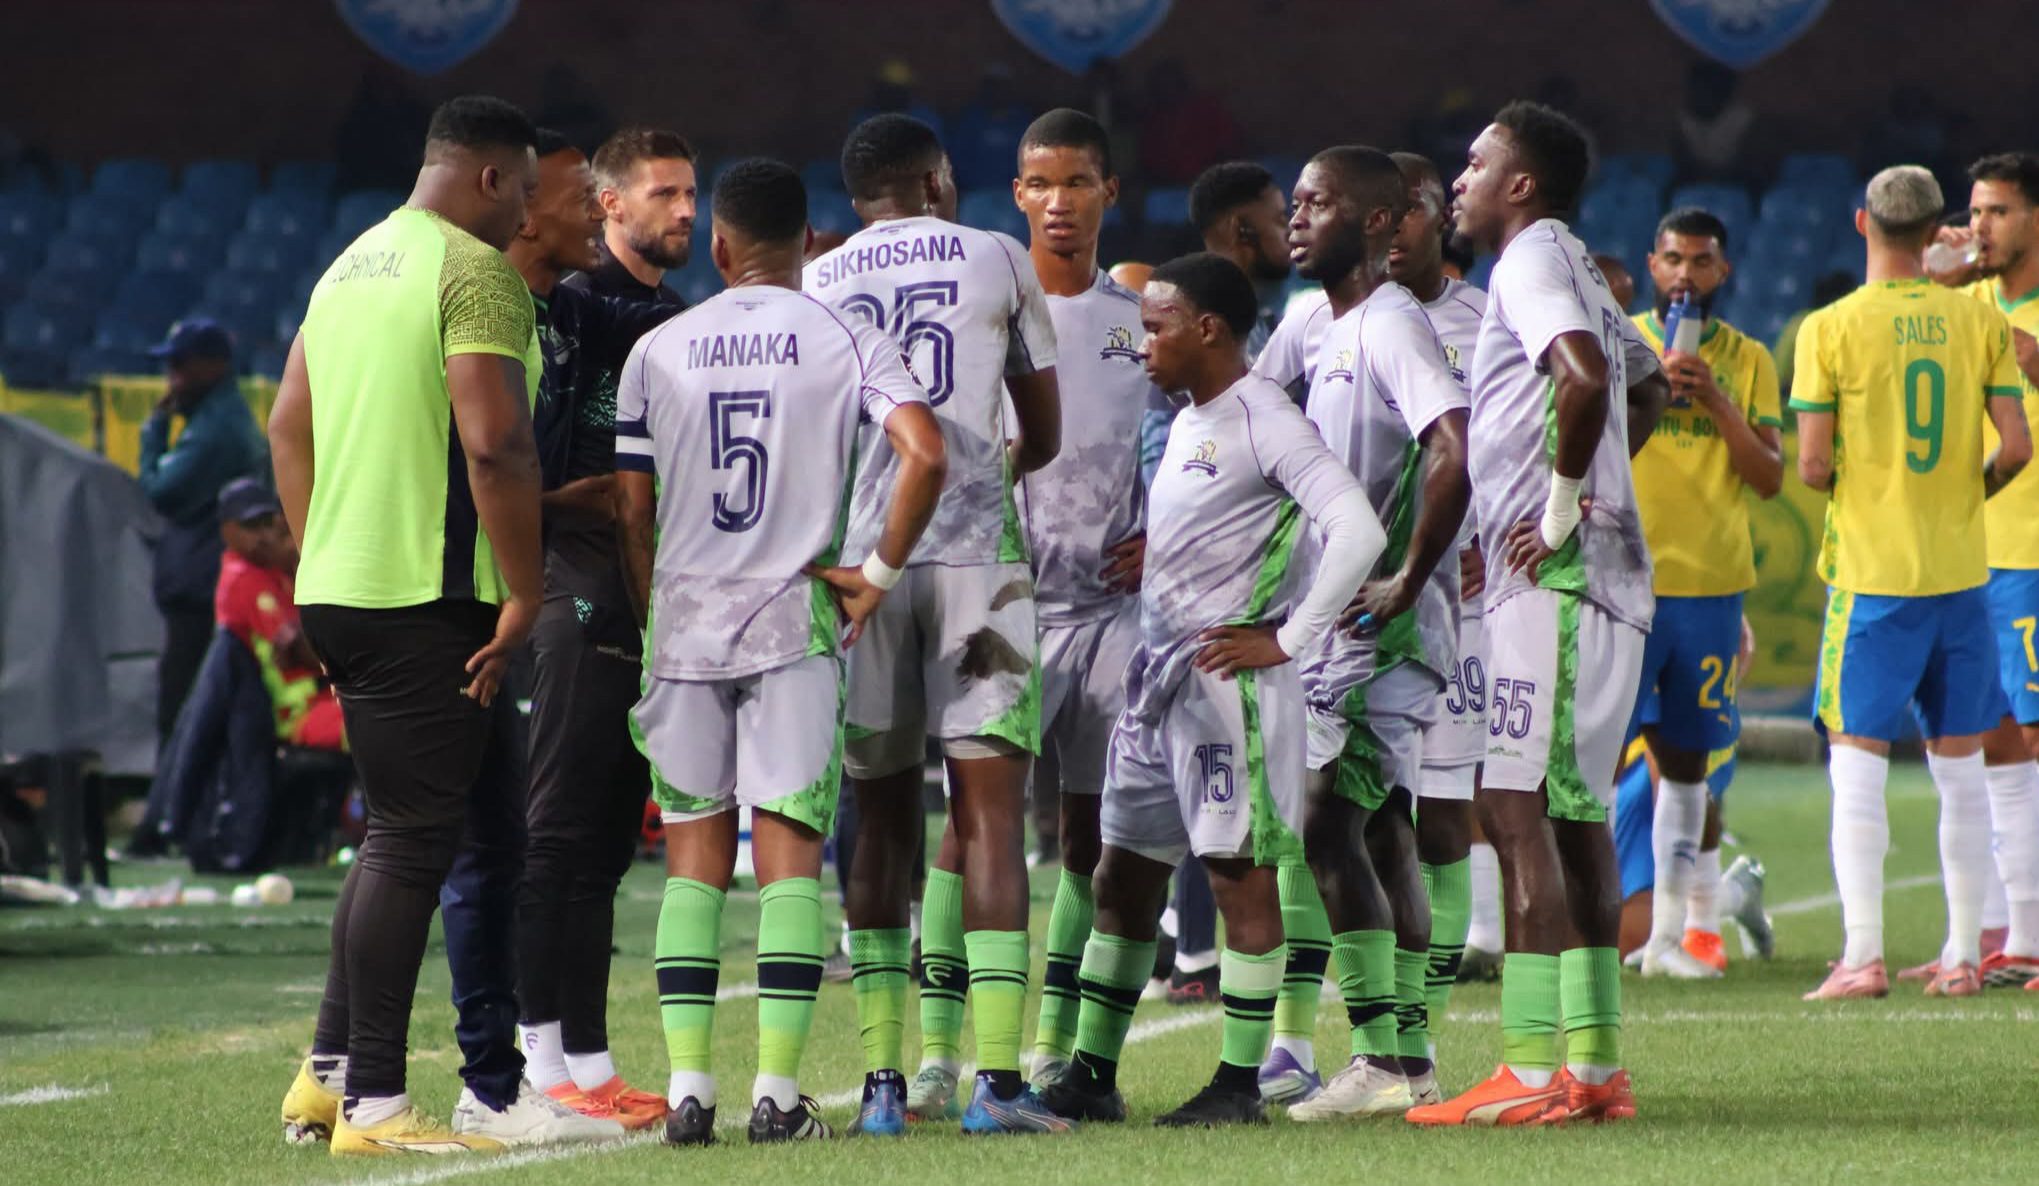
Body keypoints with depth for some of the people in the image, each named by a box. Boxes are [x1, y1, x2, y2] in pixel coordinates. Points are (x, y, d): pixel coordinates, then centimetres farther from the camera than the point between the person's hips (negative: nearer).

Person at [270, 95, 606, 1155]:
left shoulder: (351, 265, 17)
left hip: (336, 590, 9)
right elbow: (494, 444, -19)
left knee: (399, 830, 17)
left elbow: (289, 426, 21)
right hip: (426, 593, -9)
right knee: (413, 840, -6)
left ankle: (329, 1070, 15)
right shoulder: (477, 273, -11)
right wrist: (524, 592, -14)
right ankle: (373, 1105, -7)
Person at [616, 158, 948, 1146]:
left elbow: (633, 511, 6)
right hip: (793, 620, -2)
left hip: (683, 620, 2)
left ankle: (687, 1085, -2)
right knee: (789, 853, 0)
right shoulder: (846, 342, 0)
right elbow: (925, 456, -14)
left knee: (693, 853, 6)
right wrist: (879, 572, -3)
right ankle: (777, 1091, -7)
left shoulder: (658, 351, 5)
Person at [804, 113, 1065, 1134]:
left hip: (859, 557, 2)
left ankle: (884, 1078, 7)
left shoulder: (815, 285, 11)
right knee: (989, 809, -3)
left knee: (883, 819, 10)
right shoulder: (997, 263, 9)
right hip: (975, 550, -2)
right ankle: (994, 1077, -11)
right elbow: (1043, 436, 17)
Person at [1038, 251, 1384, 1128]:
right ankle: (1091, 1078, 18)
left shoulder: (1263, 421, -13)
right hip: (1160, 676, 10)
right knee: (1124, 875, 12)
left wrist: (1286, 640, -18)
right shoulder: (1188, 424, 16)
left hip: (1227, 675, -10)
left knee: (1241, 874, -4)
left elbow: (1357, 531, -22)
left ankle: (1240, 1085, 0)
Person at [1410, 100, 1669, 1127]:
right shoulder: (1572, 268, 20)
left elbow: (1586, 376, -28)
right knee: (1574, 811, 11)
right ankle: (1593, 1063, 13)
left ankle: (1531, 1071, -15)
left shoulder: (1531, 260, -9)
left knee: (1514, 806, -11)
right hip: (1603, 577, 10)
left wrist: (1561, 505, -18)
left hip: (1552, 582, -10)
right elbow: (1646, 390, 35)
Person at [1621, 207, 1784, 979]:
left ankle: (1674, 931, 15)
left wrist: (1715, 403, -10)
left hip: (1712, 583, 2)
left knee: (1686, 760, 8)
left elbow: (1770, 478, 2)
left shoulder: (1748, 361, 10)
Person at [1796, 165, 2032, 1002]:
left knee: (1858, 764, -1)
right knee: (1960, 767, 10)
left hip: (1872, 572, -3)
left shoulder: (1832, 329, -8)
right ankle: (1963, 955, 12)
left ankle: (1863, 954, -8)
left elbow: (1811, 465, -11)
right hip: (1962, 571, 3)